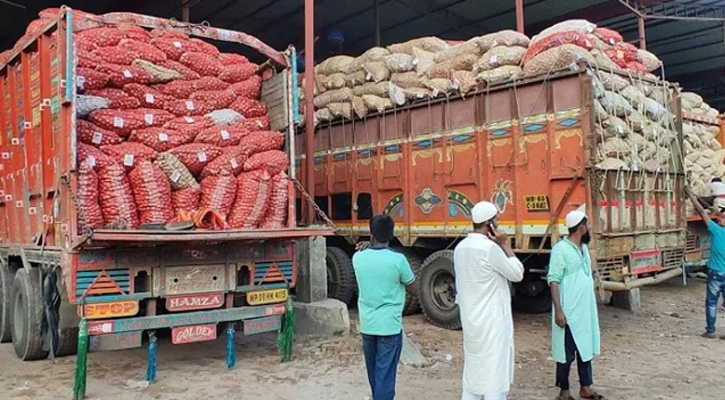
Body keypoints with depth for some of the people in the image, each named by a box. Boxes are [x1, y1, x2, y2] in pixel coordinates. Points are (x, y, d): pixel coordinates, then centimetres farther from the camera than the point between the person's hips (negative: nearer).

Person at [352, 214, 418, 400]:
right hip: (389, 326, -4)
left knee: (373, 372, 21)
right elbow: (414, 290, -1)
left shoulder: (358, 258, -3)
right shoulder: (398, 259, -14)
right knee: (385, 375, 1)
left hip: (367, 325, 5)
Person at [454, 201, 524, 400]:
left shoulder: (460, 248, 7)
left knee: (472, 372, 16)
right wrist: (505, 244, -5)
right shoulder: (490, 247, -19)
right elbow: (517, 274, -8)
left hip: (471, 320, 8)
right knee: (494, 376, 0)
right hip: (492, 322, -8)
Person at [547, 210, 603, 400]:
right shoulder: (560, 249, -15)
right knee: (567, 352, 3)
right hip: (569, 312, -8)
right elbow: (554, 280, -18)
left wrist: (592, 305, 19)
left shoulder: (584, 248, 11)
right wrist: (558, 310, -22)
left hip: (586, 310, 8)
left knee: (586, 348, 16)